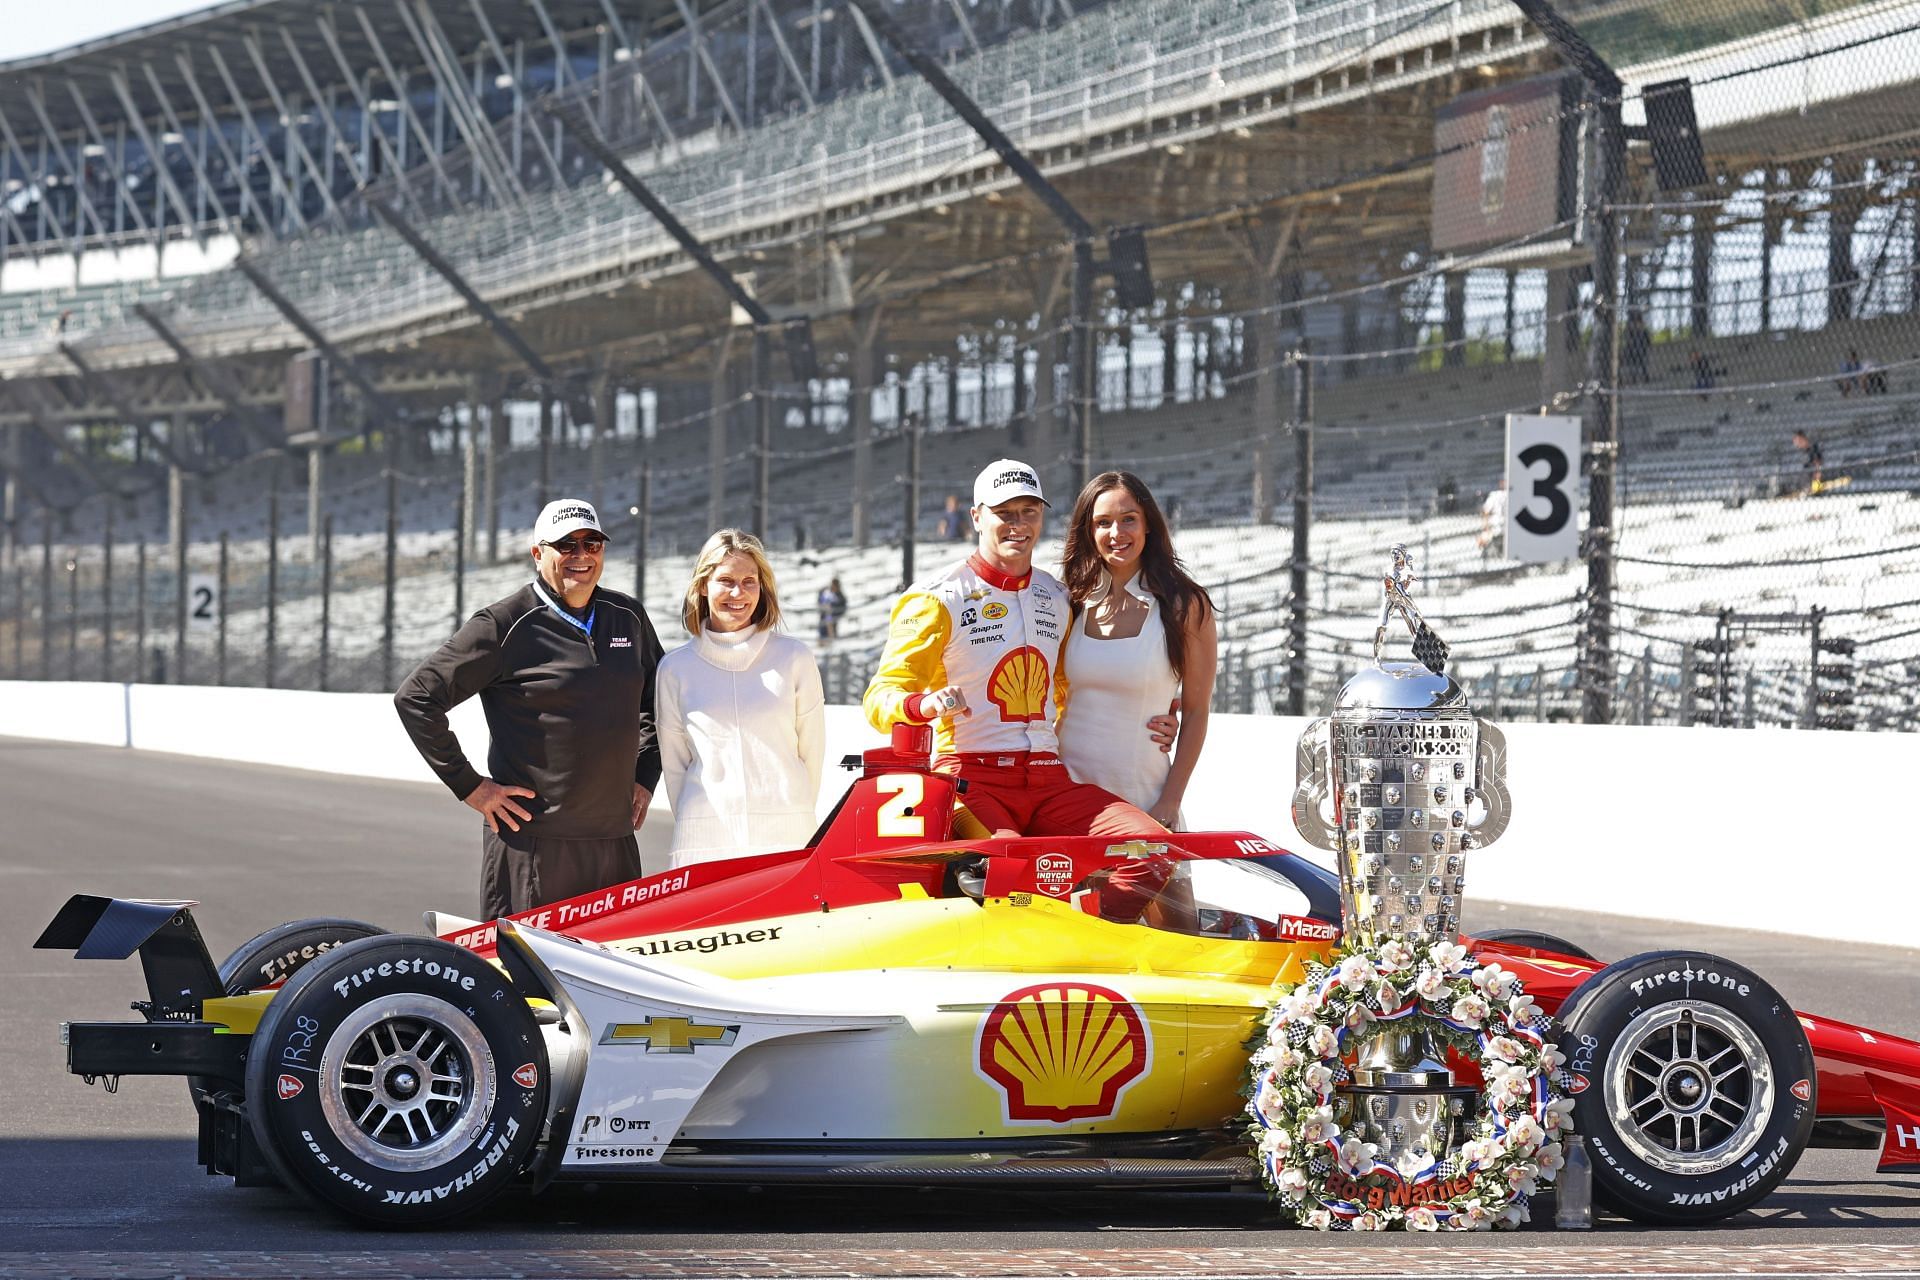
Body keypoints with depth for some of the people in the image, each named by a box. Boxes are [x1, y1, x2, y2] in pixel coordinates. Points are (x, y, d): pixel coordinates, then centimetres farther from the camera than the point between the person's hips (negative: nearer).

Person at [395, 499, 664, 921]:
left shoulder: (629, 618, 12)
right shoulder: (504, 625, -6)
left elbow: (658, 700, 30)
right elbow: (416, 698, -6)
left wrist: (645, 777, 17)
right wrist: (469, 785, -7)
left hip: (616, 840, 6)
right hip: (532, 844, -6)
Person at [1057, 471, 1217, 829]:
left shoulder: (1186, 605, -2)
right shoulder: (1075, 602, 7)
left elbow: (1195, 712, -1)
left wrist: (1170, 801, -8)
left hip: (1144, 801, -3)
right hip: (1068, 796, 3)